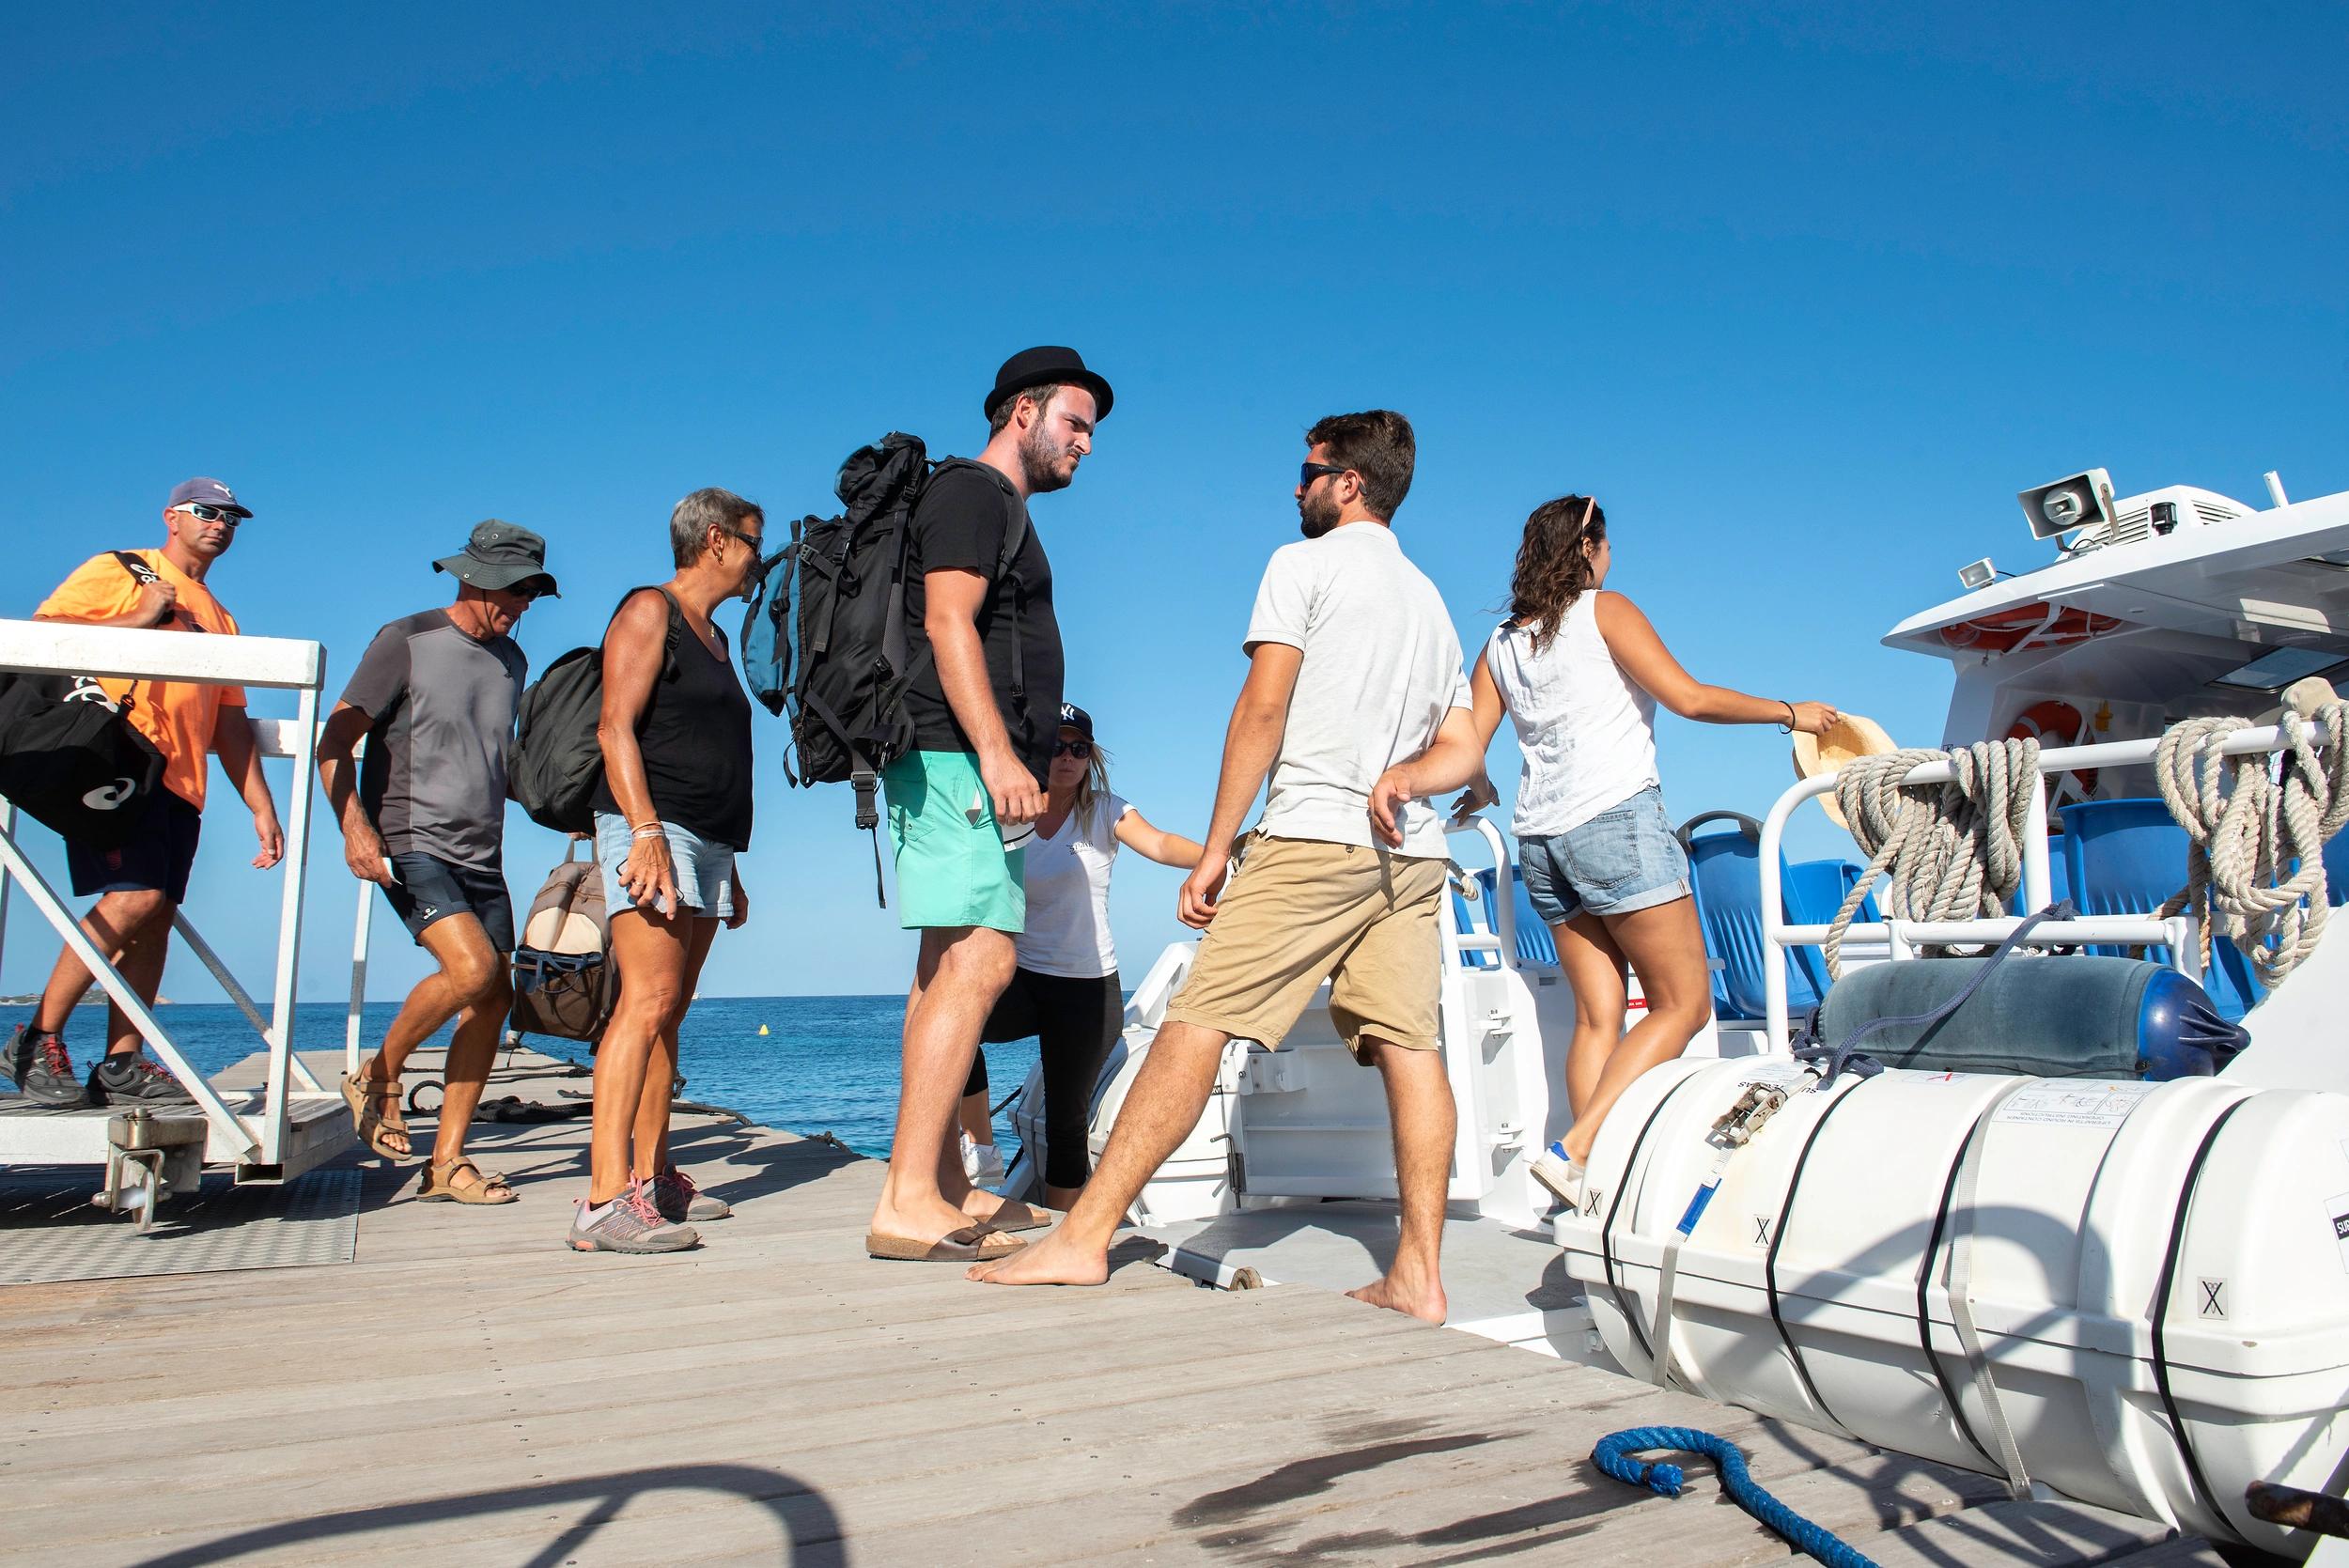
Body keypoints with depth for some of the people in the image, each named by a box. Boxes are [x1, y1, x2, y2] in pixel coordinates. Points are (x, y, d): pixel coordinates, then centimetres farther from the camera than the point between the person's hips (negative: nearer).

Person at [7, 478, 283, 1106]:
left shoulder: (220, 620, 27)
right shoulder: (118, 571, 11)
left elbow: (230, 725, 23)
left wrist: (262, 808, 15)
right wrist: (138, 619, -9)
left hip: (181, 785, 7)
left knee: (156, 919, -1)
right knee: (136, 897, -20)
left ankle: (121, 1066, 1)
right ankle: (37, 1041, -7)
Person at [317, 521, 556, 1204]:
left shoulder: (511, 661, 15)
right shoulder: (406, 642, -4)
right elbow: (334, 742, -8)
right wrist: (353, 823, -22)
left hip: (482, 856, 6)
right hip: (411, 846, -6)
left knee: (493, 999, 0)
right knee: (472, 968, -23)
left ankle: (446, 1162, 10)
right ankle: (379, 1076, 4)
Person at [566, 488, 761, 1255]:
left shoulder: (714, 638, 25)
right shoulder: (650, 611, 0)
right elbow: (616, 728, -12)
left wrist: (731, 871, 24)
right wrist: (645, 831, -23)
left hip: (707, 842, 9)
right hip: (652, 829, -9)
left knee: (670, 1011, 8)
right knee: (647, 1000, -18)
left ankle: (652, 1176, 12)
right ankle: (605, 1199, -21)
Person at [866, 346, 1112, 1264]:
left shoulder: (1002, 510, 27)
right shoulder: (973, 494, -4)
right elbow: (947, 623, -17)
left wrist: (1033, 764, 24)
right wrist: (997, 752, -25)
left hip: (973, 767, 11)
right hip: (956, 758, -11)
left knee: (950, 969, 8)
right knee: (977, 963, -16)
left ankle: (940, 1187, 13)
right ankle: (908, 1203, -16)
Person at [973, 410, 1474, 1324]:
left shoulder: (1305, 564, 3)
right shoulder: (1431, 599, 24)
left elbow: (1262, 709, -7)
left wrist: (1215, 850, -7)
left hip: (1315, 836, -7)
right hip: (1415, 855, 8)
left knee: (1196, 1025, -9)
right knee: (1407, 1047, 2)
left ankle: (1085, 1236, -8)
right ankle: (1417, 1276, 1)